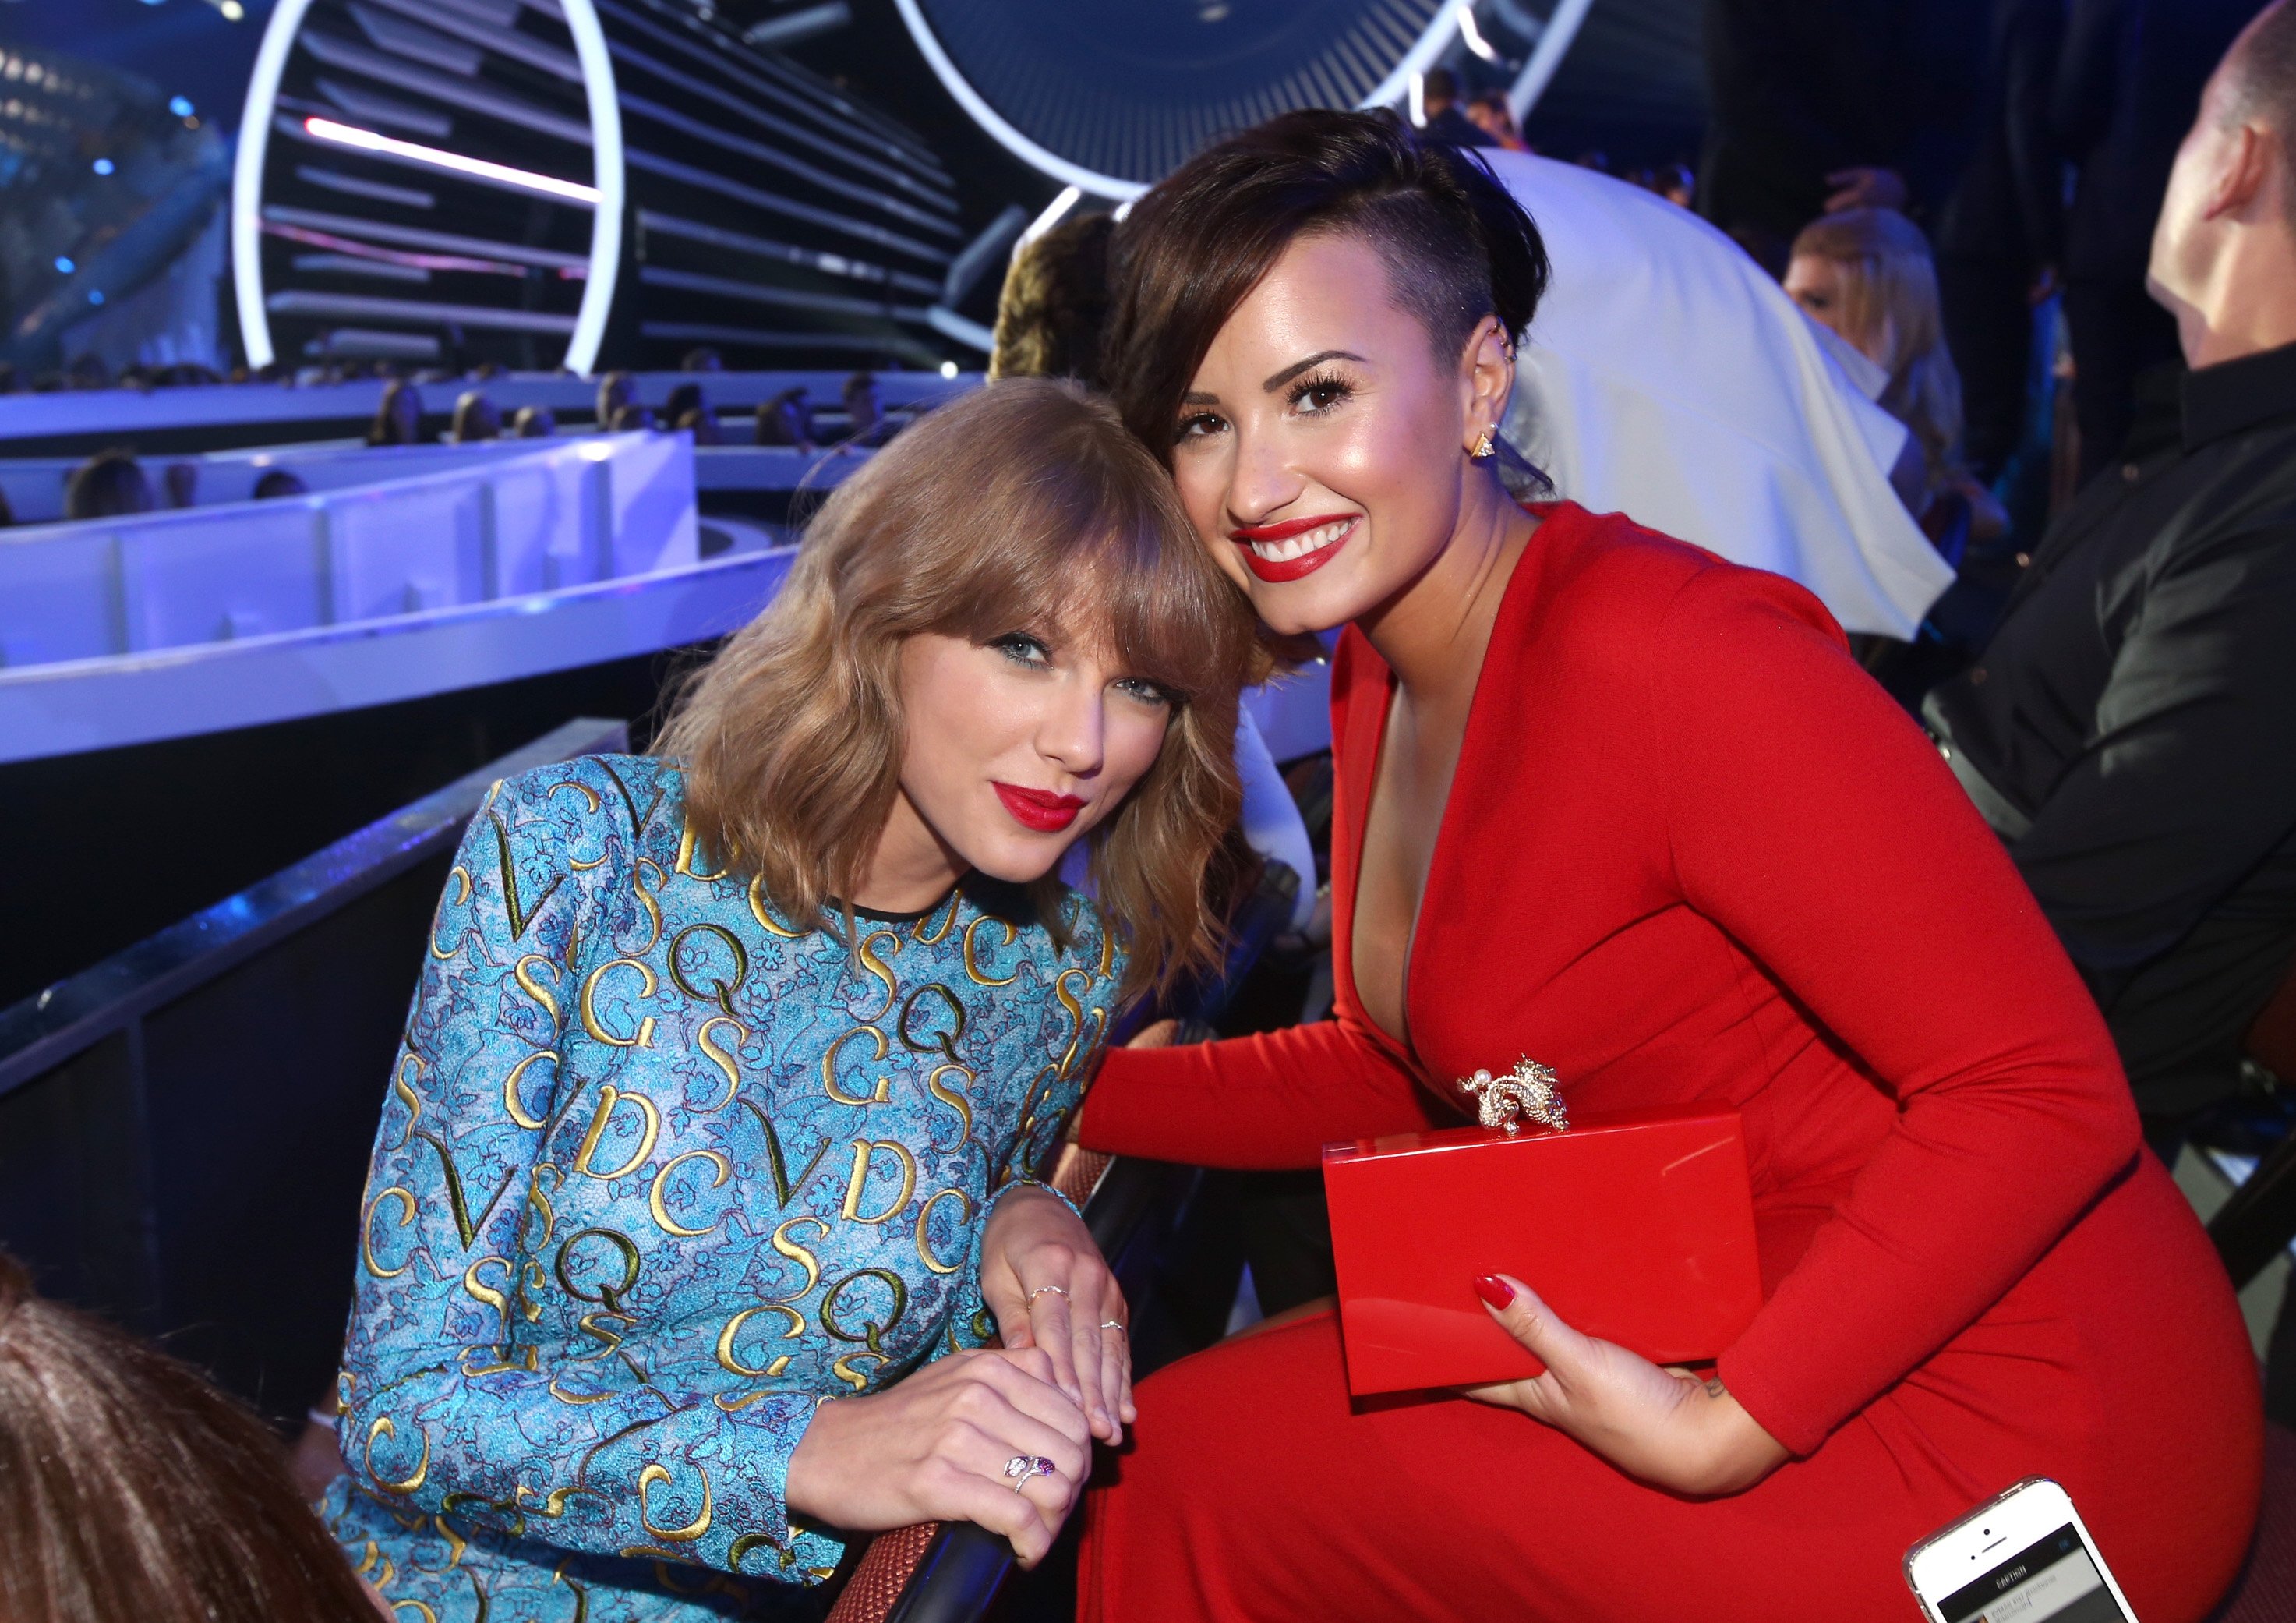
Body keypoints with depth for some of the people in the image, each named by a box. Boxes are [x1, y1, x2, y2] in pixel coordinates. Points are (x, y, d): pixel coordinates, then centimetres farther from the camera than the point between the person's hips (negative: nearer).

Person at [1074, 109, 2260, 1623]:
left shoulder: (1658, 649, -24)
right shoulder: (1385, 672, 4)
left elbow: (2042, 1090, -25)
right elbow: (1405, 1068, 15)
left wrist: (1725, 1427, -28)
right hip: (1713, 1326, 8)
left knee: (1209, 1470, -8)